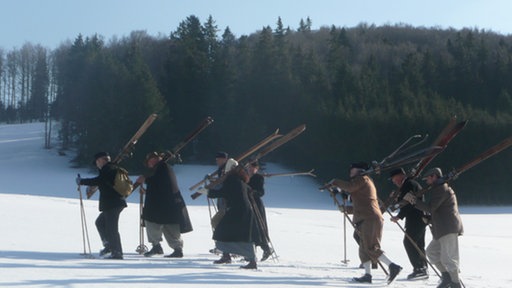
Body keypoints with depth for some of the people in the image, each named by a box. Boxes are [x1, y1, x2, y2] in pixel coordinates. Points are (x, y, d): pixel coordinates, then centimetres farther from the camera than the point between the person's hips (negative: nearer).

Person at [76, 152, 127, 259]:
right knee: (100, 222, 22)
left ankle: (117, 252, -5)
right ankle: (109, 245, 21)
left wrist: (82, 181, -14)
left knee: (111, 228, -7)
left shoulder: (108, 169, -12)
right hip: (116, 203, 11)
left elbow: (99, 181, -22)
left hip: (111, 204, -11)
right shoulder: (112, 168, 18)